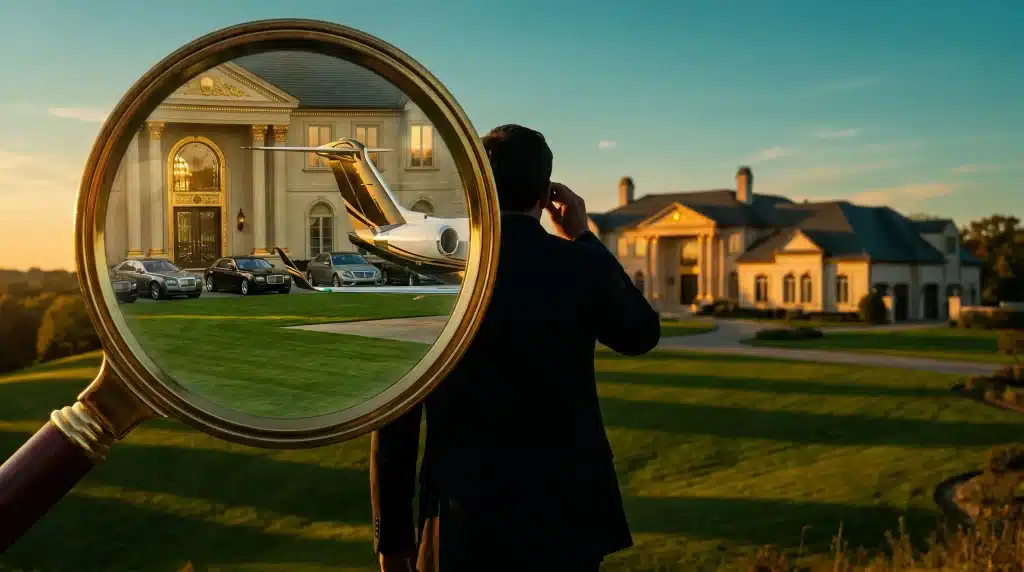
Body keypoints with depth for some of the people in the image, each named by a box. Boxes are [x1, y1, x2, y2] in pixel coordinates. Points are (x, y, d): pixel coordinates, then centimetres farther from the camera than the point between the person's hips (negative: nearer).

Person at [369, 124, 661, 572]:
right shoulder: (584, 266, -8)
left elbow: (395, 417, -6)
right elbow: (642, 335, 13)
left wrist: (392, 535, 4)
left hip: (463, 527, 0)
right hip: (564, 521, 1)